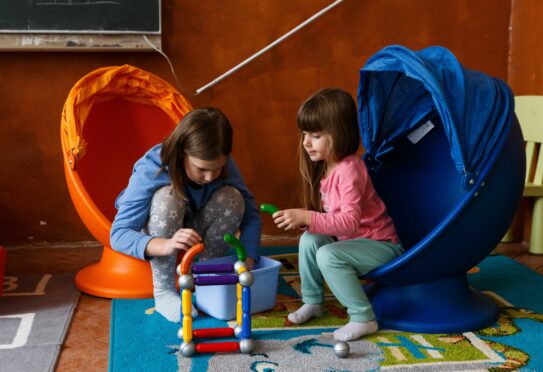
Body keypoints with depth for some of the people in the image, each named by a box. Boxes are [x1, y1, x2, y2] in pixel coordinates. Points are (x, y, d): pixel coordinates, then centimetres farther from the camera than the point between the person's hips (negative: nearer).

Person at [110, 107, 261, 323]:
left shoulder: (223, 165, -23)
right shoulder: (150, 171, -33)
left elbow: (251, 214, -16)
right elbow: (118, 235, -37)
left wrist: (248, 261, -31)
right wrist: (165, 245, -55)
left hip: (192, 229, 3)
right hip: (156, 232, -3)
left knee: (232, 198, -25)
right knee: (168, 197, -36)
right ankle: (163, 292, -22)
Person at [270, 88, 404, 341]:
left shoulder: (348, 169, -24)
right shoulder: (324, 167, 5)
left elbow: (350, 221, -33)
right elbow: (333, 214, 10)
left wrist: (307, 218, -38)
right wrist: (301, 219, -6)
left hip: (382, 244, -9)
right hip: (349, 239, 9)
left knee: (328, 255, -27)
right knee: (310, 240, -6)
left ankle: (363, 318, -16)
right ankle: (312, 301, 10)